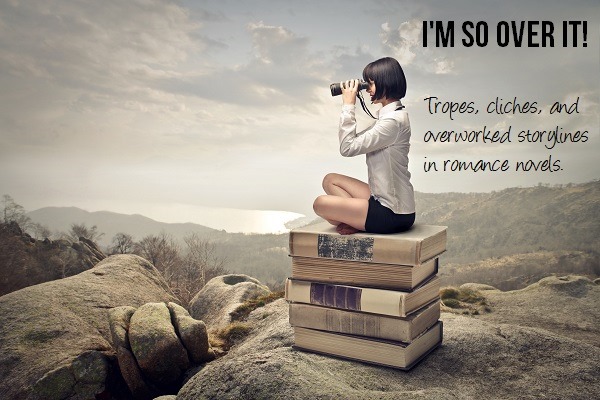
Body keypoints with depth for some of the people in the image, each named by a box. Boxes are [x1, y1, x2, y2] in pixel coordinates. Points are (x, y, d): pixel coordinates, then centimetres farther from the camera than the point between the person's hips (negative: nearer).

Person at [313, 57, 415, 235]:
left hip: (393, 214, -10)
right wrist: (349, 107, 4)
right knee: (330, 180, 13)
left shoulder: (394, 120, -21)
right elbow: (356, 141, 12)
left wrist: (348, 106, -13)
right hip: (384, 199, 10)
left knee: (321, 204, -9)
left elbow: (348, 147, -20)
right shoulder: (388, 115, 11)